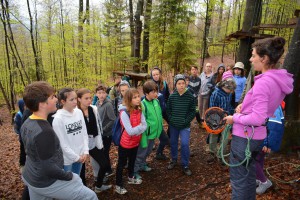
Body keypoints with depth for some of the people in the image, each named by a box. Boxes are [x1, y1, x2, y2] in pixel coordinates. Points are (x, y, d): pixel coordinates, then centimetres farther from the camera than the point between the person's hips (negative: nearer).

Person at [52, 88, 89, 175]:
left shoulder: (79, 112, -4)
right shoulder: (58, 118, -18)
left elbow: (84, 133, 2)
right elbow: (62, 142, -15)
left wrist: (85, 151, -4)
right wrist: (75, 157, -11)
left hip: (80, 156, 5)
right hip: (67, 158, -4)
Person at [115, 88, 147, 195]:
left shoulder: (139, 110, -4)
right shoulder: (124, 112, -27)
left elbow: (145, 126, -7)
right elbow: (130, 131, -30)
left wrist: (137, 129, -24)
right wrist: (141, 127, -18)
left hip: (136, 142, 7)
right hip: (126, 143, -7)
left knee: (132, 161, 27)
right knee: (121, 164, 11)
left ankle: (131, 178, 50)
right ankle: (118, 185, 30)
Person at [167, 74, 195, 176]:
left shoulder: (190, 96, -9)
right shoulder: (172, 96, -4)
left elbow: (193, 111, -4)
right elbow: (168, 109, 6)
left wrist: (186, 120, -12)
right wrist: (171, 119, -5)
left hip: (185, 126, -2)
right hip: (173, 125, 3)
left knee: (185, 144, -8)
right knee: (173, 143, 15)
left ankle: (185, 165, 10)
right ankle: (174, 160, 38)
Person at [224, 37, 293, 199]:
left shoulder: (263, 82, -25)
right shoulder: (280, 80, 4)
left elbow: (257, 118, -27)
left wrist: (235, 118, -13)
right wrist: (244, 104, 3)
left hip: (244, 136, -9)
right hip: (258, 136, 9)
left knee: (238, 180, 8)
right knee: (249, 176, 25)